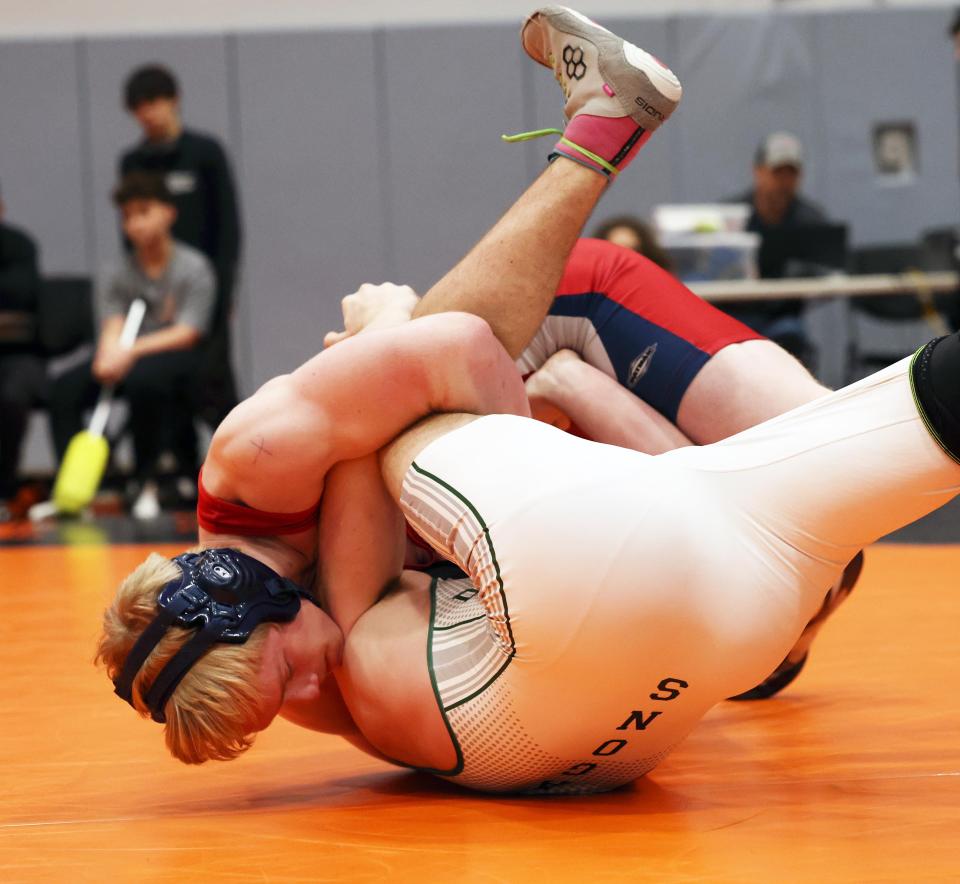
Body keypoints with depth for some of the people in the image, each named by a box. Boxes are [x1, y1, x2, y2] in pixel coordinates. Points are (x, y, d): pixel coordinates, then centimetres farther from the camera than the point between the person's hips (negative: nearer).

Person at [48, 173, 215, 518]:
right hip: (127, 359, 4)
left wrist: (133, 351, -25)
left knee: (142, 378, -39)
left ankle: (147, 484, -24)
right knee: (65, 389, -22)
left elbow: (187, 333, -11)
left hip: (177, 360, -4)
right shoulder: (117, 275, 12)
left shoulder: (194, 267, -1)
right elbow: (113, 327, -2)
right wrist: (110, 355, -27)